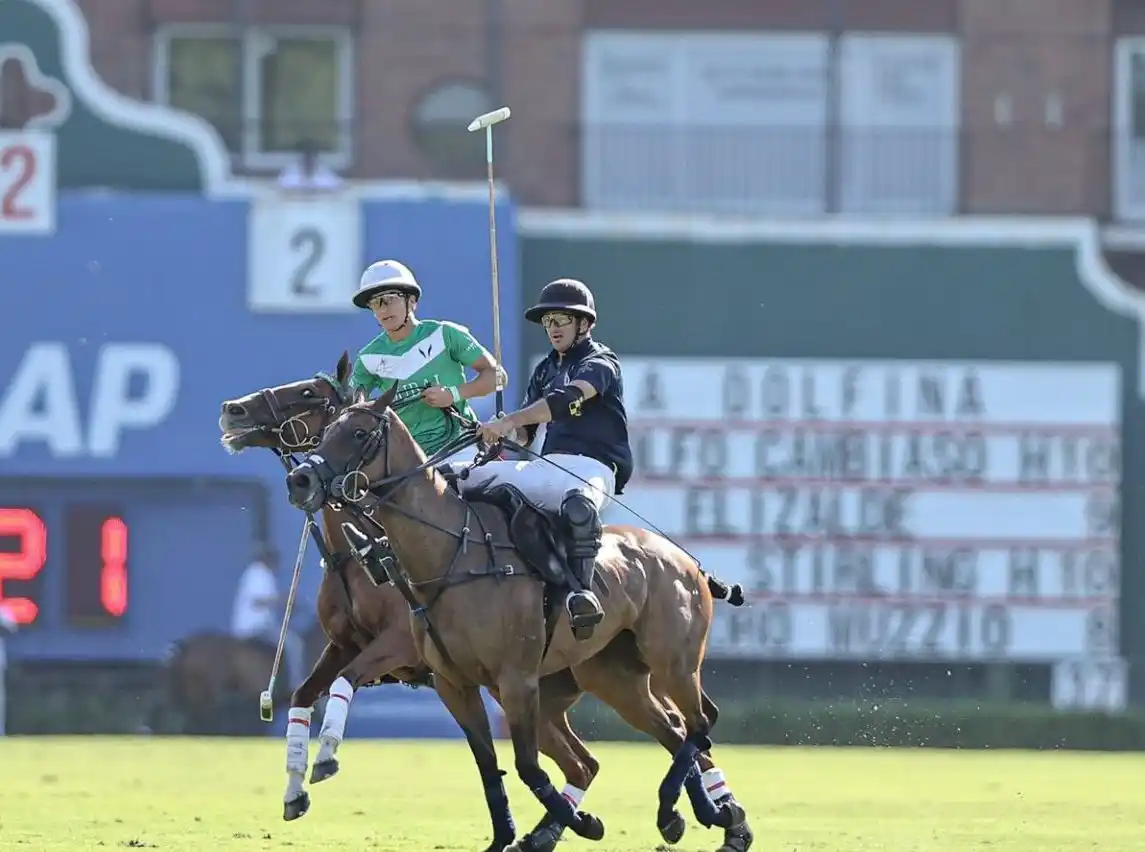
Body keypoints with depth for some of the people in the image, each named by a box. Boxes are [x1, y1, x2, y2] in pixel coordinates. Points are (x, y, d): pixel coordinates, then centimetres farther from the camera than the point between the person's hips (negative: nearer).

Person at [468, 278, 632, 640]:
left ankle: (581, 590, -46)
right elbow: (525, 432, 24)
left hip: (593, 465, -8)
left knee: (578, 501, -43)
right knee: (473, 480, -2)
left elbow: (568, 399, -21)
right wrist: (504, 432, -2)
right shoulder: (547, 369, 24)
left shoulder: (600, 363, -1)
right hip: (549, 465, 8)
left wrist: (508, 422, -31)